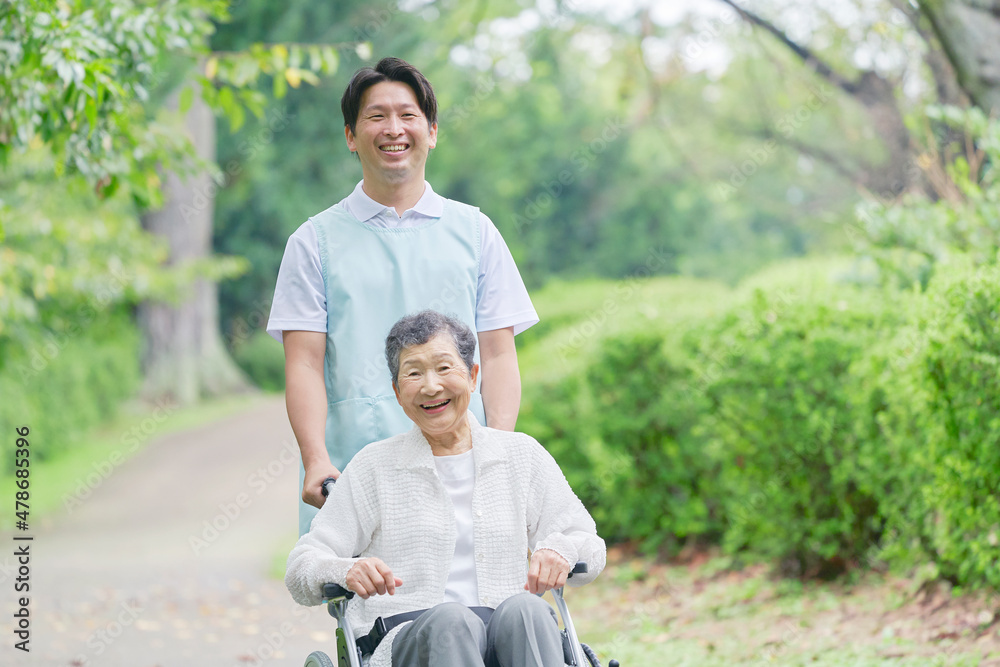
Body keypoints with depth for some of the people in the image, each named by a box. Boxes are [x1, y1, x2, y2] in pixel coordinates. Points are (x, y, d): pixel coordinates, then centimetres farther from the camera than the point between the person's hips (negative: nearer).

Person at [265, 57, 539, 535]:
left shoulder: (475, 231, 15)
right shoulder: (315, 240, 10)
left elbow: (498, 354, 10)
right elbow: (304, 363, 2)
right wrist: (316, 459, -14)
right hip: (350, 473, -1)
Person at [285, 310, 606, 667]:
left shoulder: (522, 455, 19)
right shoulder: (374, 467, 13)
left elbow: (590, 547, 16)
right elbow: (301, 570, 8)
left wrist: (558, 551, -10)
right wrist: (345, 571, -18)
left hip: (510, 636, 2)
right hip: (407, 635, -2)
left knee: (524, 610, -35)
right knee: (451, 620, -38)